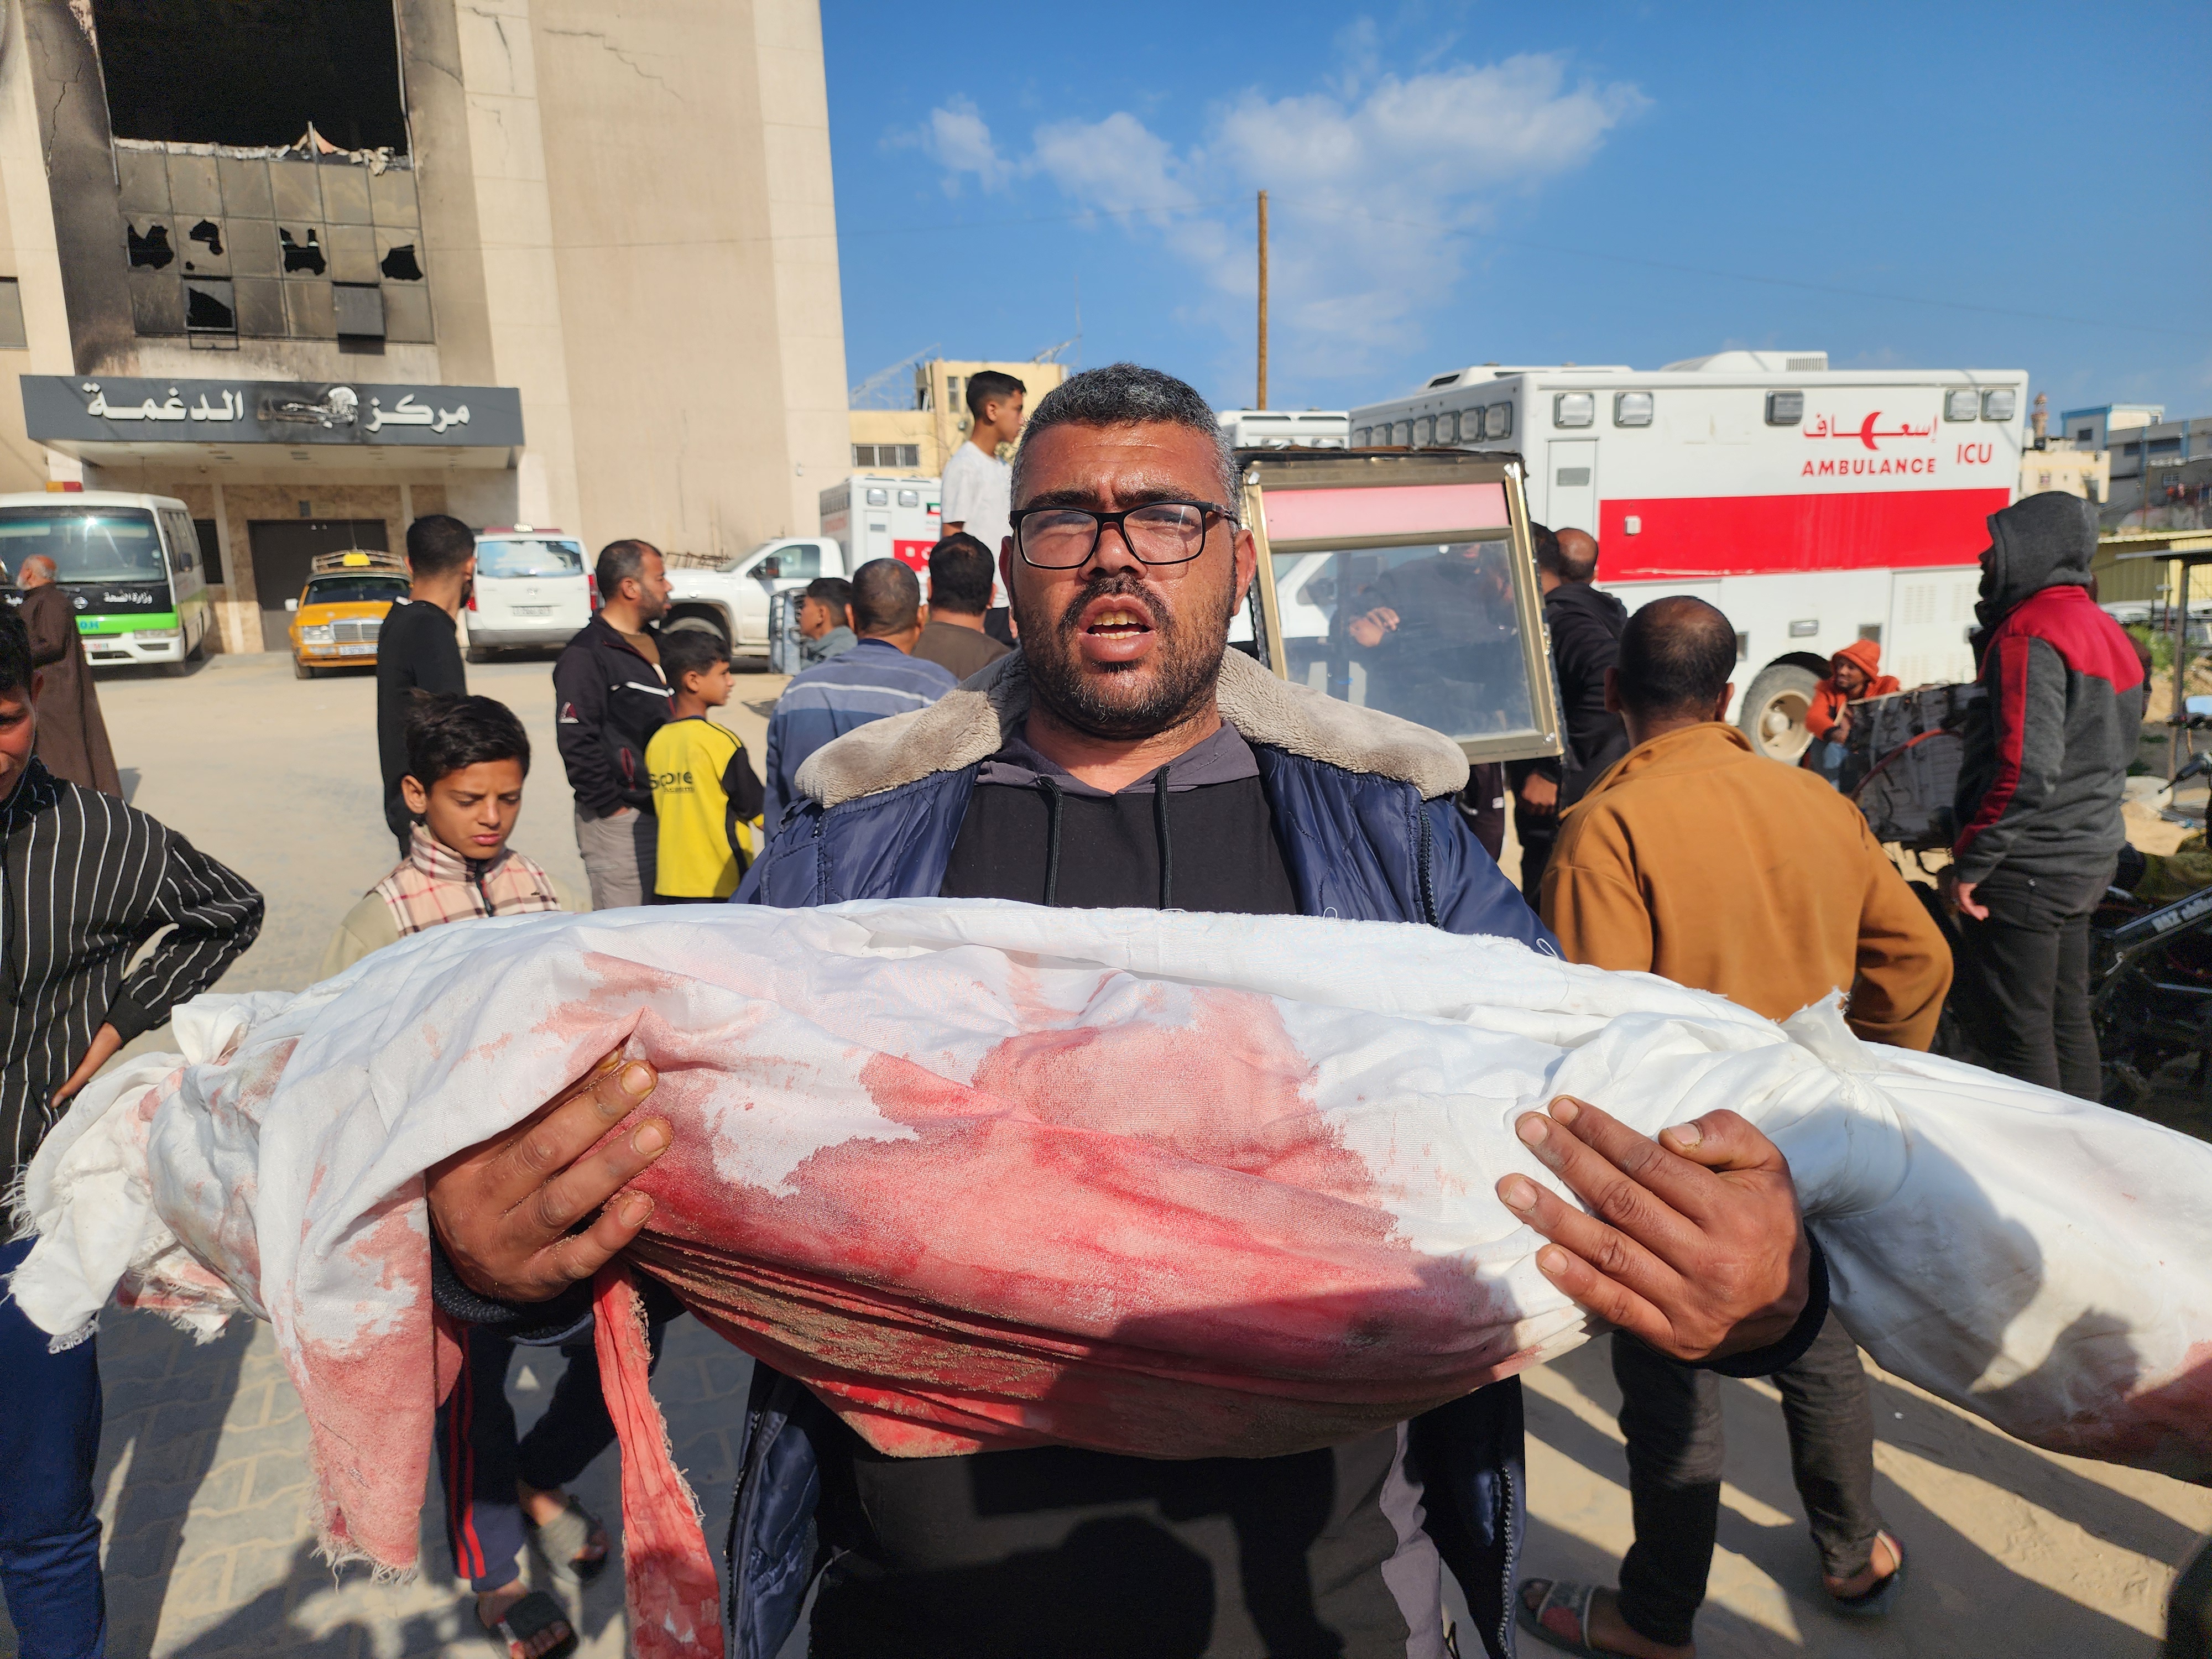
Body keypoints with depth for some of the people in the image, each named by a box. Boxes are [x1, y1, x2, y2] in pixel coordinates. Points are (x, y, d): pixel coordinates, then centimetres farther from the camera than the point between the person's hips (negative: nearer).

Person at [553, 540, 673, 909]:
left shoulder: (654, 644, 16)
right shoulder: (587, 655, -12)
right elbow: (577, 740, -18)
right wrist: (609, 807, -15)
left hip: (663, 813, 8)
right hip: (619, 821, -8)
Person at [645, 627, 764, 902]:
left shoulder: (656, 743, 6)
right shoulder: (721, 741, -13)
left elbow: (658, 814, 13)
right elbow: (755, 808, -7)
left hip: (670, 883, 7)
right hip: (721, 885, -6)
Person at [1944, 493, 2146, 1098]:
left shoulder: (2031, 634, -17)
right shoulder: (2103, 629, 15)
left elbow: (2026, 768, -24)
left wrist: (1970, 862, -20)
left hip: (2025, 871, -10)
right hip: (2088, 861, 10)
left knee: (2017, 1035, -2)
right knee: (2068, 1020, 19)